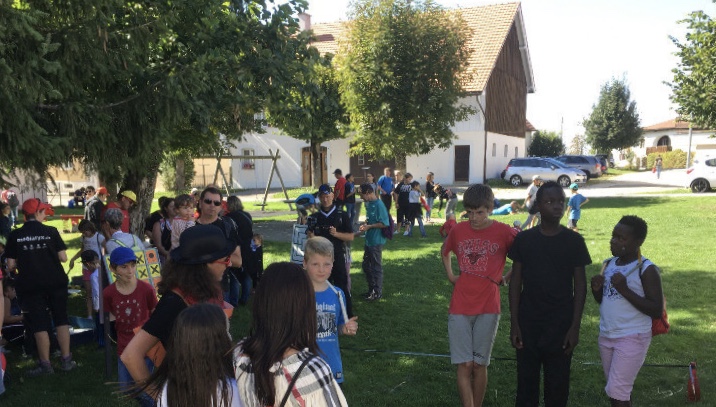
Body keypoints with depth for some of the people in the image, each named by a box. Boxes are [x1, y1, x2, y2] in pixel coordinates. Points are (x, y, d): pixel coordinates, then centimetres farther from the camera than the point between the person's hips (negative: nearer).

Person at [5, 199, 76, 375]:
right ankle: (66, 360, 14)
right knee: (61, 320, 11)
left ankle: (45, 364, 12)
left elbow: (11, 266, -3)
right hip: (56, 282, 0)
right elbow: (63, 258, -7)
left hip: (30, 286, 0)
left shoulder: (15, 236, -4)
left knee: (39, 324, 7)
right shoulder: (51, 232, -7)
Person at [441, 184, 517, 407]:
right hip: (460, 307, 2)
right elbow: (445, 252, 21)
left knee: (479, 364, 8)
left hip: (488, 309, -2)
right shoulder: (458, 230, 1)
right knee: (464, 365, -2)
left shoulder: (504, 232, -9)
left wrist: (505, 278, -2)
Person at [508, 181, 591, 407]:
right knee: (526, 381, 10)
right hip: (528, 323, 1)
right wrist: (514, 323, -2)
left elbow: (580, 286, 0)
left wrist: (575, 326, -5)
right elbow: (515, 282, 1)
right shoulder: (524, 239, -2)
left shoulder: (574, 241, -3)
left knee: (558, 384, 8)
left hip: (561, 324, -1)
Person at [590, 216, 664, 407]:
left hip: (632, 338, -7)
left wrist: (625, 290, -25)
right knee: (617, 390, 17)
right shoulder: (609, 264, 5)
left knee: (617, 392, -5)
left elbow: (657, 311, -19)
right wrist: (596, 289, -7)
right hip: (606, 336, 7)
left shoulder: (646, 269, -15)